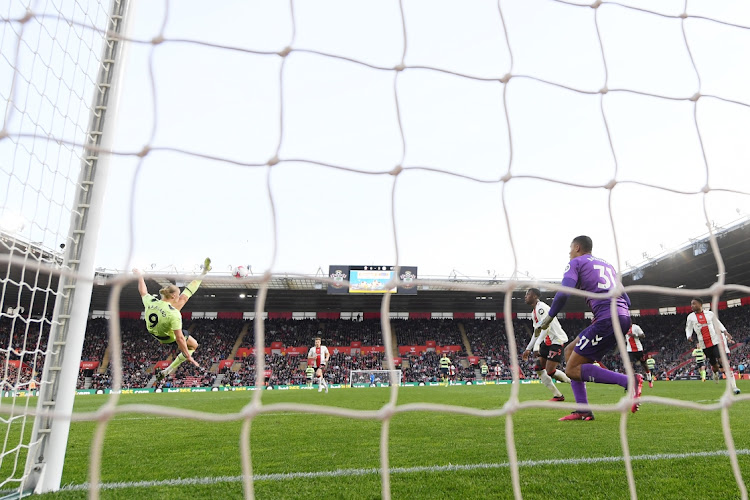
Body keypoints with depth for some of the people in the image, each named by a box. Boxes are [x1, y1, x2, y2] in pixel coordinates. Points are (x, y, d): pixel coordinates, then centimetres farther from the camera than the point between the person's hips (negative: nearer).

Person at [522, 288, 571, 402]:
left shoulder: (541, 307, -15)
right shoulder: (534, 312, 16)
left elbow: (546, 327, -26)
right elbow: (537, 333, 21)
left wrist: (537, 345, -30)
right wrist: (528, 349, 19)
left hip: (557, 340, -10)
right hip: (547, 342, 10)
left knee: (550, 372, -13)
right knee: (538, 368, 2)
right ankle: (557, 396, 8)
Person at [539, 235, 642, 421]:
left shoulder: (575, 262, 6)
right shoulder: (607, 264, 29)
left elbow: (564, 292, -11)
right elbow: (626, 300, 26)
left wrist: (550, 316, 2)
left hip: (607, 319, -9)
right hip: (623, 317, 9)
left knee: (572, 370, -4)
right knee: (570, 351, 16)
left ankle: (630, 381, -17)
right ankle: (583, 411, 12)